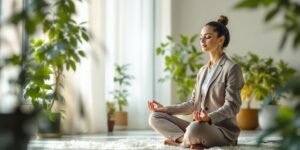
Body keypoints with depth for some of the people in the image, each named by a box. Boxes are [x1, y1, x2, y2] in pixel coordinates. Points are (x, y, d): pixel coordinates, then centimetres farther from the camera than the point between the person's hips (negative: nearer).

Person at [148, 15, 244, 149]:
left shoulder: (231, 68, -9)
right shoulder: (202, 71, 17)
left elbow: (232, 106, -16)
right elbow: (193, 103, 16)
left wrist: (209, 117, -33)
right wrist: (165, 109, 6)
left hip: (224, 130, -8)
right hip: (200, 126, 8)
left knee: (195, 128, -42)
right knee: (155, 117, -4)